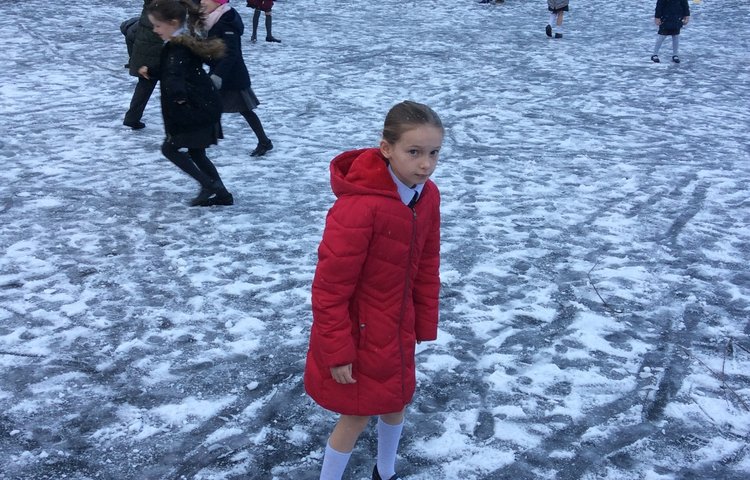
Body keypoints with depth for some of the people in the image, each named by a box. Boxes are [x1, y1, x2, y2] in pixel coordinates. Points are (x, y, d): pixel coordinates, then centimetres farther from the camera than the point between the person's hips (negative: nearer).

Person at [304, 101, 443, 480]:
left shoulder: (427, 196, -7)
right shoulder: (359, 206, -31)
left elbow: (426, 265, 5)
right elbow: (330, 287, -25)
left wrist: (425, 326, 8)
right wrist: (337, 351, -19)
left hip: (397, 329, 7)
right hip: (359, 332, -7)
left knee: (396, 402, 22)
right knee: (358, 414, 8)